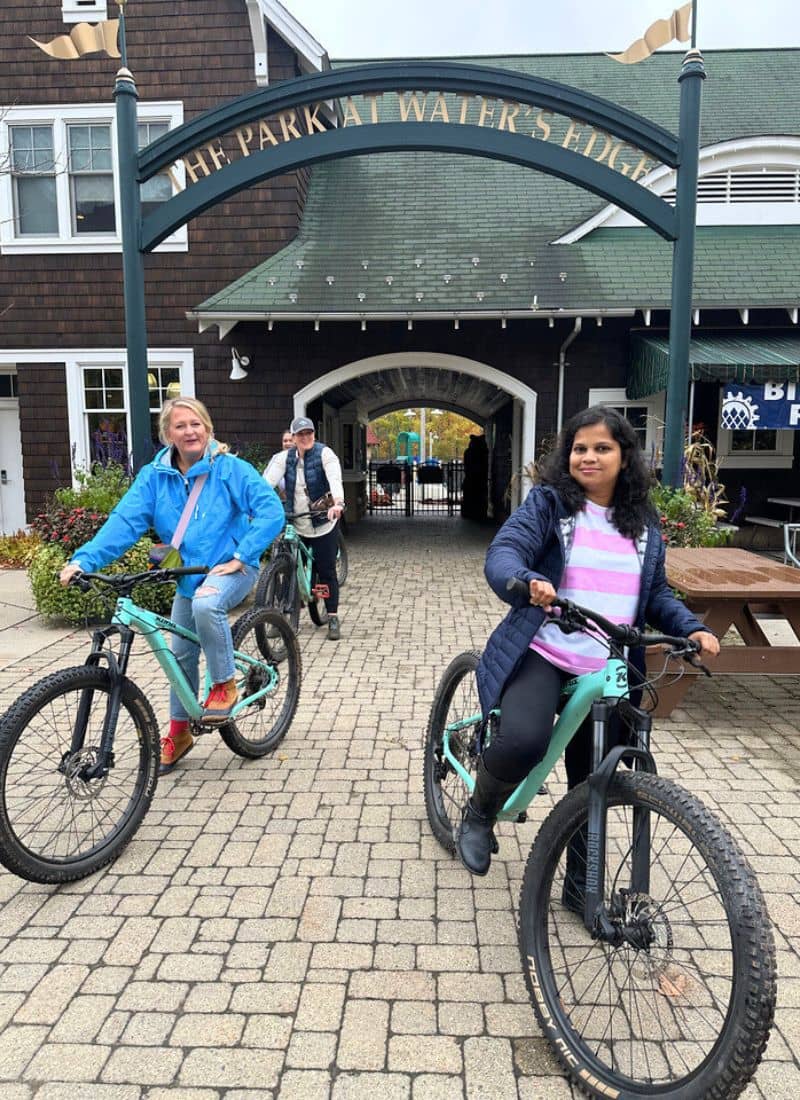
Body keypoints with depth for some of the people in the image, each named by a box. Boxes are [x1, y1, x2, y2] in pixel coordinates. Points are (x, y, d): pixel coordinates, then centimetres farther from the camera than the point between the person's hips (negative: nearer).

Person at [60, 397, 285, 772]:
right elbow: (125, 520, -13)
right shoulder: (154, 476, -3)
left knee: (206, 603, -36)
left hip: (231, 569, -5)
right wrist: (84, 560, -27)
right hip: (189, 574, 5)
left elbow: (271, 510, -19)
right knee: (181, 653, 10)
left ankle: (224, 685, -14)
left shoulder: (230, 468, -12)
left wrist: (241, 556, -24)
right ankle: (179, 731, 30)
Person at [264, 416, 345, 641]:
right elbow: (268, 480, -12)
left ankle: (333, 619, 11)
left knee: (326, 571, 0)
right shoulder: (285, 457, 1)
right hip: (295, 524, 3)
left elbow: (335, 479, -26)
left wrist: (337, 503, -44)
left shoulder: (324, 453, -9)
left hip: (323, 524, -3)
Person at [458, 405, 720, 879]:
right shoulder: (547, 503, -3)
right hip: (543, 656, -4)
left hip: (609, 672, 4)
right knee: (522, 741, -30)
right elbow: (502, 554, -17)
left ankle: (582, 881, 35)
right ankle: (478, 816, 3)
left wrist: (691, 627, -4)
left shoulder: (643, 522, 11)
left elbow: (657, 592, 15)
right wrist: (529, 583, -39)